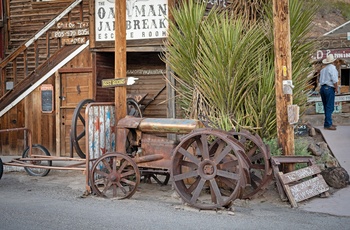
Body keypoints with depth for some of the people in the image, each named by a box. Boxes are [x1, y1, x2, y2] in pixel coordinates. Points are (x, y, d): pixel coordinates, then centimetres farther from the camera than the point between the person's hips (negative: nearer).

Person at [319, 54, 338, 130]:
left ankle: (329, 123, 21)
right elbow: (334, 80, -15)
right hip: (329, 88, -8)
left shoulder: (323, 69, 15)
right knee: (330, 107, -5)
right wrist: (336, 88, -5)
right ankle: (327, 124, -7)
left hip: (322, 88, 8)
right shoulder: (332, 68, -9)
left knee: (326, 107, 14)